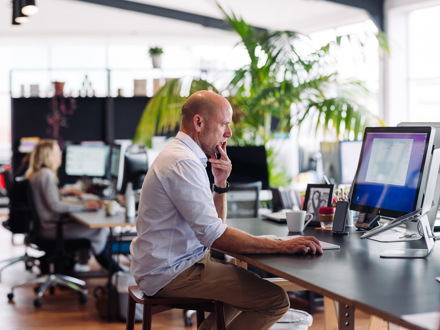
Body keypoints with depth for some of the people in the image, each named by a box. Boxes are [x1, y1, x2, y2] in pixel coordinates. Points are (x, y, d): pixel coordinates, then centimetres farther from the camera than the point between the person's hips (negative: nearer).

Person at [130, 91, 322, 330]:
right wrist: (282, 246, -24)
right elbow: (215, 236, -26)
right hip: (171, 275, -11)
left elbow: (214, 223, 16)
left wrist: (220, 183, 0)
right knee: (275, 299, -15)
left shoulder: (181, 155, 14)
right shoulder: (183, 164, -20)